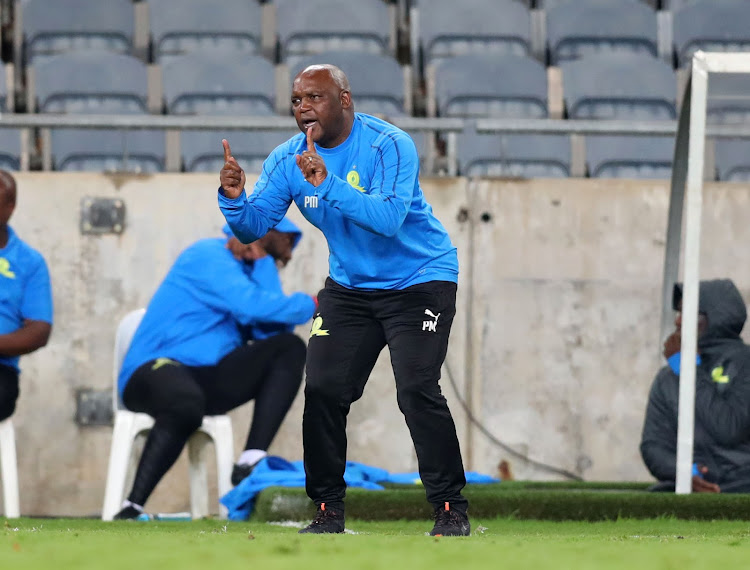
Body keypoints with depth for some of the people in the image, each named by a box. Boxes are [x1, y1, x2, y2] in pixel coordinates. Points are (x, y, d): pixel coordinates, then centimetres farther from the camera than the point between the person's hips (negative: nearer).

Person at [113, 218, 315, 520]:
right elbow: (255, 307, -22)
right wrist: (314, 304, -10)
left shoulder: (246, 271, 21)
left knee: (290, 348, -5)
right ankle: (132, 508, -33)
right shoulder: (209, 257, -6)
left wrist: (262, 260, 3)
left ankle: (250, 465, -19)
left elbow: (271, 331, 3)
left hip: (207, 380, 9)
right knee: (186, 404, -42)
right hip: (153, 371, -9)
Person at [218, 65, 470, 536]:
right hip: (350, 286, 6)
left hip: (419, 280, -6)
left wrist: (327, 184, -45)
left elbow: (388, 218, -35)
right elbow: (253, 227, -6)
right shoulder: (288, 160, -4)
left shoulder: (389, 146, -21)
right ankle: (328, 510, 8)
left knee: (417, 390, -18)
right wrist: (235, 198, -28)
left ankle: (451, 509, -7)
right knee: (323, 389, -5)